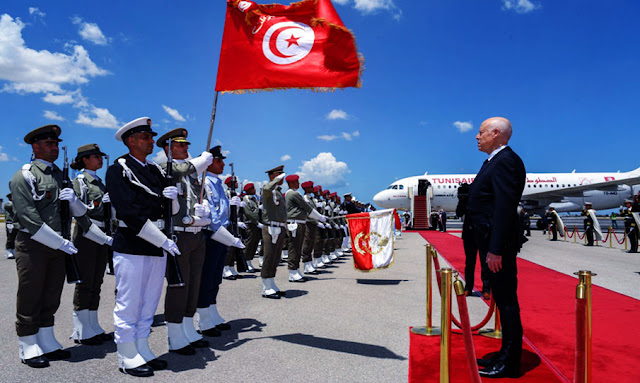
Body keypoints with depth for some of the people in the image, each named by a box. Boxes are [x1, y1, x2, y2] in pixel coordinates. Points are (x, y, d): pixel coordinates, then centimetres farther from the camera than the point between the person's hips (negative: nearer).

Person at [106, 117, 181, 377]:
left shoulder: (156, 170, 16)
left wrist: (172, 197, -8)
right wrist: (163, 240, -18)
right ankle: (128, 358, 14)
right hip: (132, 246, -7)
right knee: (129, 305, 2)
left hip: (157, 246, 7)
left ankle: (142, 351, 26)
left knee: (149, 304, 14)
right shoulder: (118, 170, -5)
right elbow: (129, 213, -16)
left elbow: (172, 210, 16)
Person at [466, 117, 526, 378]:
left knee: (507, 301, -1)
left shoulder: (505, 161, -15)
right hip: (492, 242, 10)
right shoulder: (494, 161, 17)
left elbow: (505, 207, -23)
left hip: (499, 244, -10)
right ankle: (506, 356, 29)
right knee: (503, 300, 17)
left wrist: (495, 249, -25)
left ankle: (509, 365, 10)